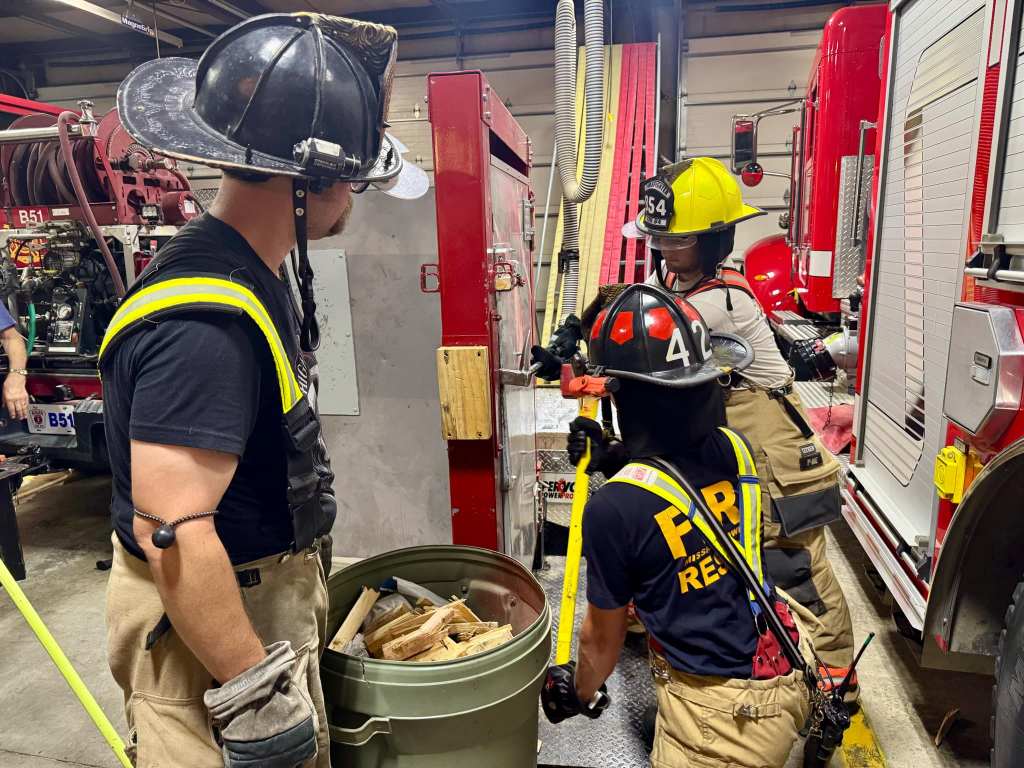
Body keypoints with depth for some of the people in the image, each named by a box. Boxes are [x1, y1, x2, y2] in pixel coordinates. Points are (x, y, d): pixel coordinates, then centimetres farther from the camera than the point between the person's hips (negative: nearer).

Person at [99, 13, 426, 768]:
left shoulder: (253, 273, 2)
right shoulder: (202, 323, -30)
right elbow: (170, 532, -31)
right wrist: (255, 693, -23)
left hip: (270, 592, 9)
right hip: (206, 621, -9)